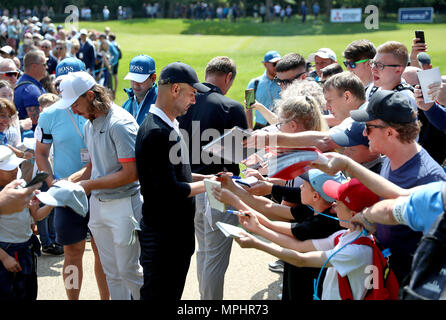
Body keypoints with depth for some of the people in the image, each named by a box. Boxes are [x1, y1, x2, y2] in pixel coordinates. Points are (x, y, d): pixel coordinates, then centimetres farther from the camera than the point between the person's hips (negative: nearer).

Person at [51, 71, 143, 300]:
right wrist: (70, 181, 2)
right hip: (97, 204, 8)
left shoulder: (120, 123, -18)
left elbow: (131, 173, -21)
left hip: (124, 205, -8)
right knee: (111, 272, 14)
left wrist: (90, 185, -16)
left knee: (128, 271, 1)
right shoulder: (89, 125, 10)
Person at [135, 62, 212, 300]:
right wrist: (207, 184, -12)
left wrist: (207, 178, 8)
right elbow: (169, 190, -24)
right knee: (159, 295, 0)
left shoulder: (169, 126, 12)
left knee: (173, 293, 18)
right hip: (163, 235, -10)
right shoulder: (156, 132, -21)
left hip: (178, 230, 10)